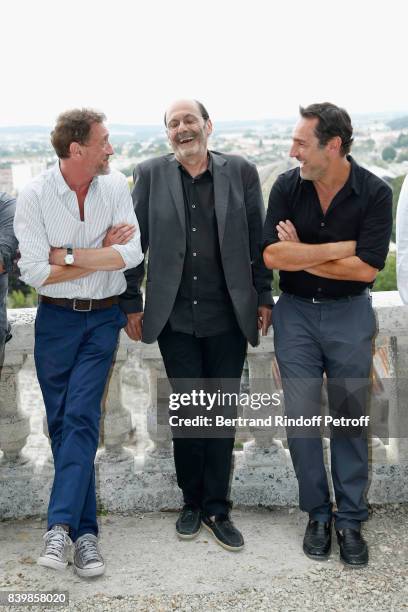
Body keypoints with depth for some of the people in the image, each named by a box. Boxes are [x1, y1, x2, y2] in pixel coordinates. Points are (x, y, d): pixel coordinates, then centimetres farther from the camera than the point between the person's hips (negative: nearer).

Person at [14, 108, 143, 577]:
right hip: (55, 320, 0)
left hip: (103, 318, 0)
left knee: (81, 418, -10)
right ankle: (84, 531, 17)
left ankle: (60, 526, -8)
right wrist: (101, 253, -12)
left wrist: (65, 254, -14)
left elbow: (132, 254, -11)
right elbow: (35, 272, -15)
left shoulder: (115, 186, -2)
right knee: (61, 423, 5)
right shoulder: (35, 195, -9)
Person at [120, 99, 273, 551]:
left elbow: (258, 239, 5)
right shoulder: (150, 174, 1)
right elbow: (135, 242, 3)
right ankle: (192, 502, 26)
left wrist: (263, 297, 4)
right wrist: (131, 304, 2)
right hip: (175, 317, 0)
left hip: (229, 317, 0)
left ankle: (216, 508, 21)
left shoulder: (241, 172, 2)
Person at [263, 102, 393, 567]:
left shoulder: (374, 193, -11)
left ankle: (350, 519, 20)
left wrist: (301, 256, -13)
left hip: (349, 314, -1)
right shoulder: (287, 187, -6)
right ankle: (318, 514, 21)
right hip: (295, 312, 1)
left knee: (350, 417, 6)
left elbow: (366, 268, -18)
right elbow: (271, 255, -15)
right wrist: (340, 248, -16)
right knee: (301, 416, 4)